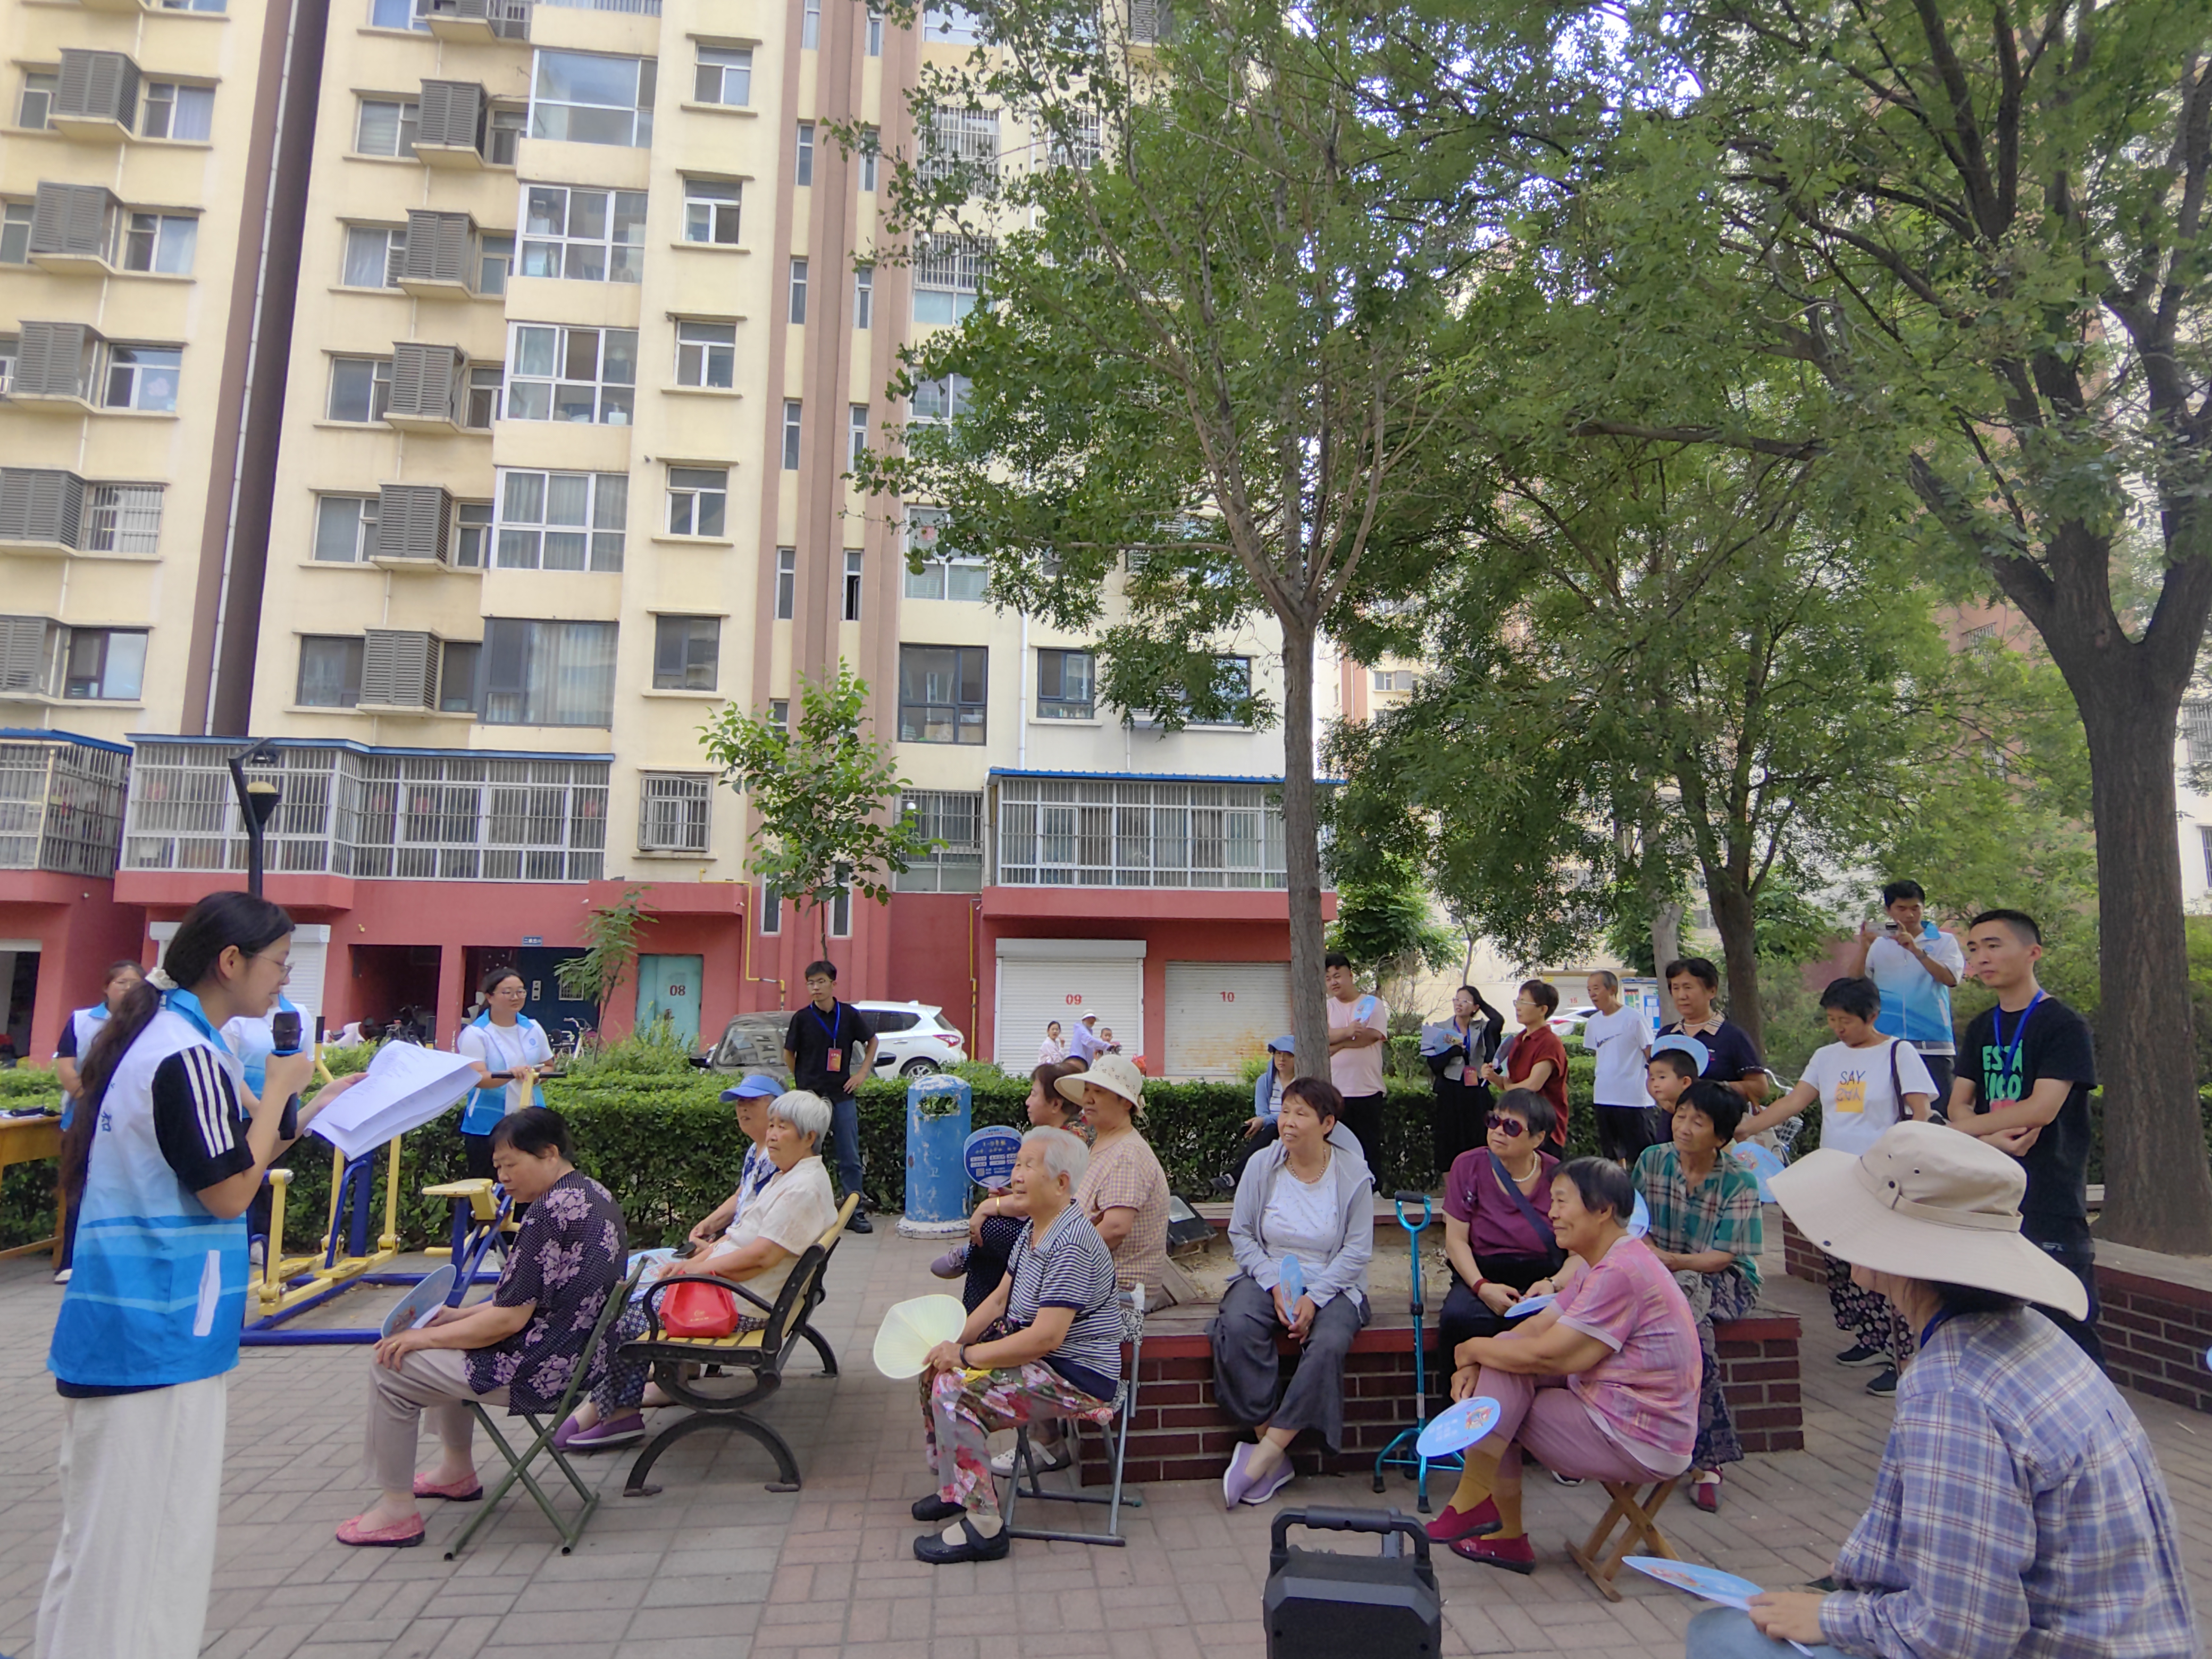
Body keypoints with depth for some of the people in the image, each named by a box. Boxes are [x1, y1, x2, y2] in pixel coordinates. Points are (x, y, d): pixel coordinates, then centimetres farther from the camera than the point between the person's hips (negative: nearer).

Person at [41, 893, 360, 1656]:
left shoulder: (160, 1036, 11)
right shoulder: (187, 1054, -20)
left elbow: (221, 1159, 15)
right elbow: (230, 1192, -18)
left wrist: (314, 1107, 10)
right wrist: (278, 1090, -10)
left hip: (132, 1325, 10)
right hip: (156, 1332, -10)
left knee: (116, 1528, 19)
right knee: (137, 1530, 2)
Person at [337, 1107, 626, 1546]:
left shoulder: (551, 1211, -24)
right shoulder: (596, 1195, 6)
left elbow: (509, 1319, -21)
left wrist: (426, 1336, -9)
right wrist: (462, 1315, 11)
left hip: (543, 1370, -10)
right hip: (577, 1350, 10)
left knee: (392, 1369, -1)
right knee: (445, 1347, 28)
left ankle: (397, 1510, 10)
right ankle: (457, 1473, 37)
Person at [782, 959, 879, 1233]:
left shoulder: (849, 1015, -1)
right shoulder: (802, 1018, -3)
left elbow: (872, 1041, 13)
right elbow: (789, 1054, 9)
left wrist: (862, 1073, 5)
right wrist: (802, 1081, 6)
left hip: (843, 1095, 1)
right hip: (810, 1096, -1)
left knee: (850, 1158, 5)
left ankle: (855, 1212, 13)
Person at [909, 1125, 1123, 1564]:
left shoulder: (1069, 1244, -25)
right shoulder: (1034, 1228, 7)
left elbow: (1046, 1337, -29)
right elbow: (1000, 1299, 13)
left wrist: (965, 1355, -21)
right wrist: (954, 1341, -1)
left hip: (1076, 1375, -10)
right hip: (1037, 1355, 10)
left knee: (955, 1390, -21)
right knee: (937, 1368, 11)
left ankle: (983, 1526, -11)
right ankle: (956, 1486, 26)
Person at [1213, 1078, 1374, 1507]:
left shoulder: (1353, 1175, -3)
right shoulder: (1261, 1166, -1)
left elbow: (1357, 1250, -5)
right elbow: (1241, 1234, 1)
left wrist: (1314, 1298, -17)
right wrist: (1275, 1285, -13)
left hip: (1331, 1285, -1)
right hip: (1267, 1276, 1)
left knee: (1328, 1343, -33)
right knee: (1237, 1328, -30)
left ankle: (1263, 1455, -22)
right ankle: (1275, 1455, -19)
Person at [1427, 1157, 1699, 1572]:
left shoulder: (1620, 1273, -23)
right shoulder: (1603, 1265, 11)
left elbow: (1548, 1355, -25)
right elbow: (1538, 1327, 7)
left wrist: (1474, 1349, -8)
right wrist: (1477, 1367, -9)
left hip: (1636, 1444, -10)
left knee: (1509, 1361, -12)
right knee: (1505, 1356, 6)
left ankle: (1473, 1503, -1)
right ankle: (1505, 1538, 11)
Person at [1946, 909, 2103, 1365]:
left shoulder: (2064, 1026, -8)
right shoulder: (1982, 1028, 13)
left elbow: (2042, 1108, -17)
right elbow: (1958, 1106, 7)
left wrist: (1971, 1127, -4)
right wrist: (1992, 1137, -13)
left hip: (2052, 1203, -6)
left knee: (2067, 1328, -5)